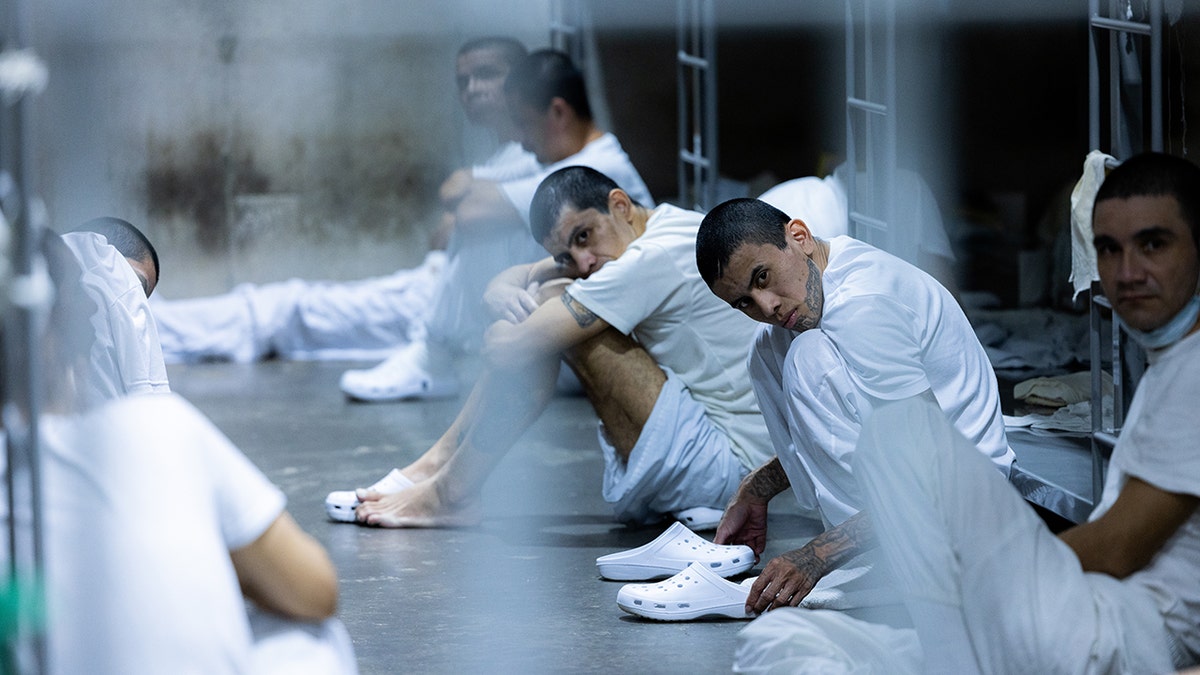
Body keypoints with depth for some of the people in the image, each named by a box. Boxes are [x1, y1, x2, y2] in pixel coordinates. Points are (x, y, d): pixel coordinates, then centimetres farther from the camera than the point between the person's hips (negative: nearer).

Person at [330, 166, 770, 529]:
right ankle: (440, 462, 5)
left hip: (721, 465, -10)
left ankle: (448, 493, -7)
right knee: (552, 299, 7)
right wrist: (509, 298, -7)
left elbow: (509, 350, -22)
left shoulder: (655, 258, -20)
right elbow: (506, 284, 16)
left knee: (560, 323, -17)